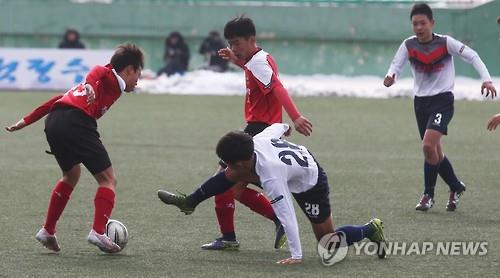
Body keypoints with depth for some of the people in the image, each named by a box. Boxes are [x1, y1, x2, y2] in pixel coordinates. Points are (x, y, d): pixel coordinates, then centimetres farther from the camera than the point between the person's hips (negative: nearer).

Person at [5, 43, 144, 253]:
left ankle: (47, 231, 28)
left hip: (53, 124, 9)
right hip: (77, 122, -9)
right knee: (107, 179, 0)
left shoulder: (105, 79, 33)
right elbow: (98, 71, -12)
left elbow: (63, 98, 30)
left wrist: (27, 120, 30)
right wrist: (90, 85, -33)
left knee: (71, 175, 28)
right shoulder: (113, 79, 11)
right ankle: (98, 232, -13)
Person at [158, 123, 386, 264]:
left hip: (311, 185, -8)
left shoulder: (271, 179, -40)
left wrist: (296, 256, -36)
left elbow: (287, 217, -38)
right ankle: (189, 202, 13)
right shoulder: (257, 140, -22)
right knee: (230, 176, 0)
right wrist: (285, 127, 26)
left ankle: (371, 230, 19)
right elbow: (277, 127, 0)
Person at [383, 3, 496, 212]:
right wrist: (391, 76, -33)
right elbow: (396, 65, -9)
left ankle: (428, 195, -7)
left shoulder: (445, 43, -10)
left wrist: (486, 79, -18)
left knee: (428, 145, -21)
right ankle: (456, 188, 30)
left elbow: (471, 56, -6)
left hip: (442, 100, -5)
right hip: (421, 101, 5)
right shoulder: (408, 45, -2)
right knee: (435, 151, 10)